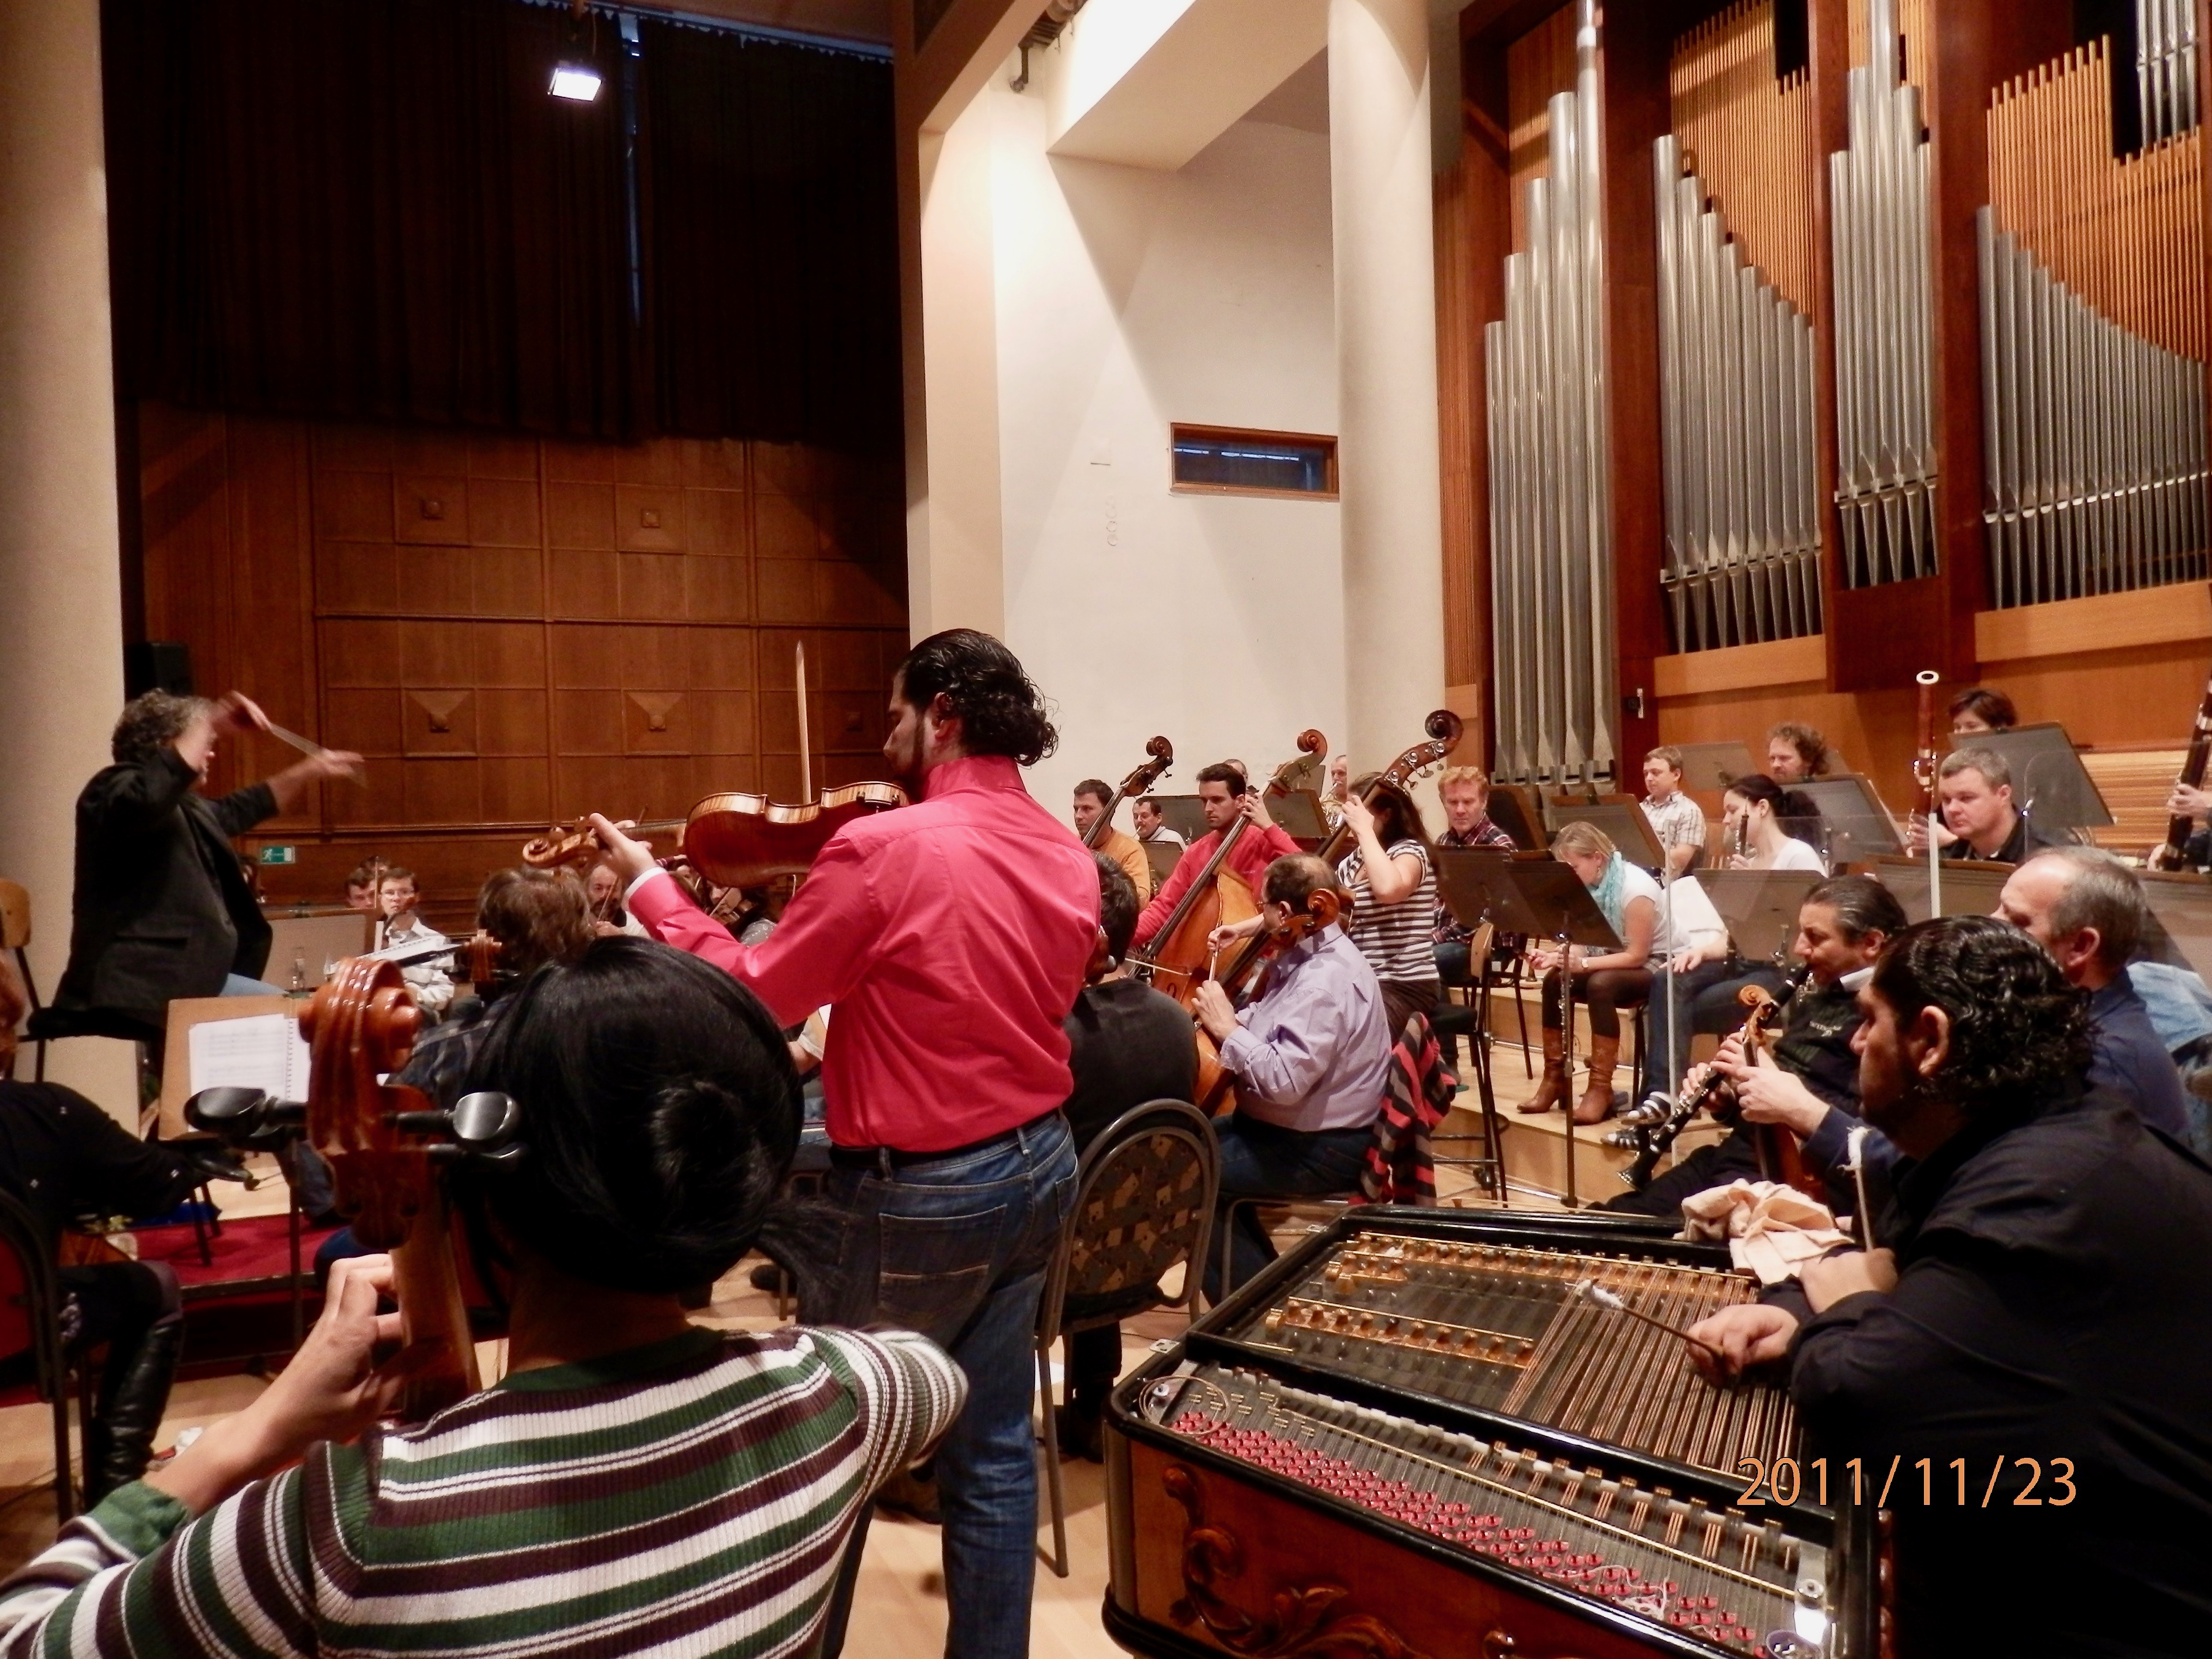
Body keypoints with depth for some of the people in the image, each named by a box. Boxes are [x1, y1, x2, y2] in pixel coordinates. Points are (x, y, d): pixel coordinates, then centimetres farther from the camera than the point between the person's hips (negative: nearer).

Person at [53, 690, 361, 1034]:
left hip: (182, 973, 11)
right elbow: (147, 797, -34)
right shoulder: (115, 788, -8)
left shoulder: (183, 805, 22)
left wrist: (309, 771, 39)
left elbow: (237, 810, 42)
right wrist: (210, 724, -28)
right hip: (144, 982, -11)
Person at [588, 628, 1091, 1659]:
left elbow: (750, 1000, -11)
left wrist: (650, 885, 0)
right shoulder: (1067, 857, 1)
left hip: (921, 1191, -6)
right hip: (1039, 1164, 7)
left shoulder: (883, 849, -20)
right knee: (992, 1449, 17)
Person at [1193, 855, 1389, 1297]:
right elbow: (1271, 1035, 13)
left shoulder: (1325, 982, -27)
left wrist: (1227, 1028, -23)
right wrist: (1229, 1018, -5)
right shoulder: (1318, 955, 6)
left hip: (1322, 1150, -11)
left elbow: (1284, 1081, -34)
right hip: (1309, 1129, 11)